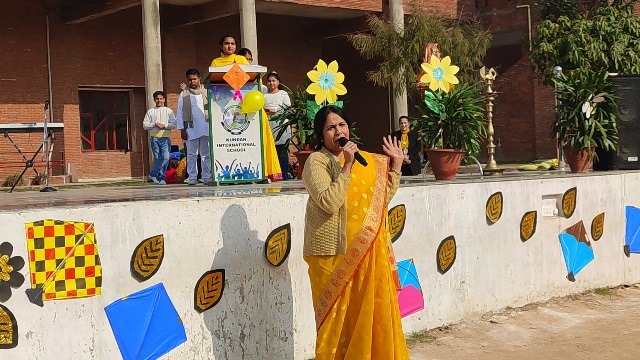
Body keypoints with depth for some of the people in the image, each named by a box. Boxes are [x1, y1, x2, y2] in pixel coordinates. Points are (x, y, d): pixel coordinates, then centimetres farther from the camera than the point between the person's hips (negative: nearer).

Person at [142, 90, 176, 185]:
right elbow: (145, 125, 6)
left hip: (165, 138, 0)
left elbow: (174, 124, 4)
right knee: (157, 158, -1)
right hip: (154, 138, 0)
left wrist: (164, 125, -9)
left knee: (165, 157, -14)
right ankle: (161, 178, 4)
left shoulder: (168, 111, 13)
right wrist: (154, 124, -8)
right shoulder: (150, 111, 13)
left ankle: (153, 174, -6)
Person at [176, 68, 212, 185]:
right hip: (191, 129, -1)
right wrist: (182, 129, -1)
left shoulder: (206, 93, 12)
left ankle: (207, 177, 8)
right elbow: (180, 113, 6)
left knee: (206, 154, 3)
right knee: (191, 154, 0)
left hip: (206, 128, 1)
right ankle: (192, 178, 5)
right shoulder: (183, 95, 7)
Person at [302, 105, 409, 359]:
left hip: (367, 250, 6)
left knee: (370, 309, 10)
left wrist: (396, 165, 11)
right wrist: (347, 166, -20)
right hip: (333, 252, -6)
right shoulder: (317, 161, -8)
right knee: (338, 314, 0)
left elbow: (383, 198, 15)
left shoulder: (365, 160, 13)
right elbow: (329, 202, -22)